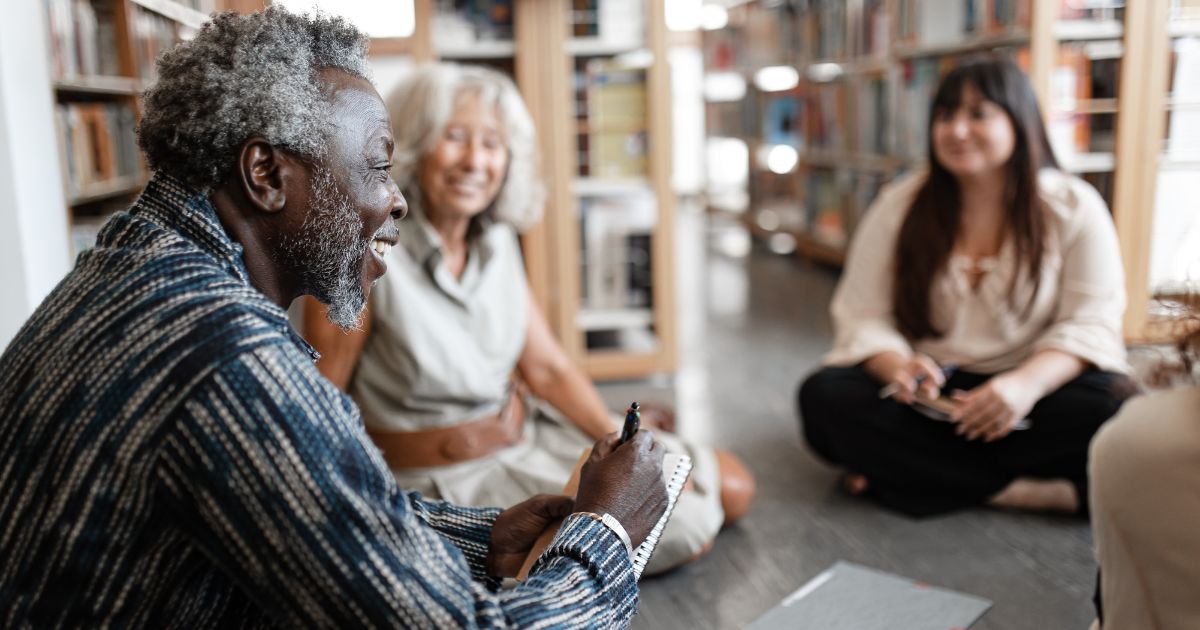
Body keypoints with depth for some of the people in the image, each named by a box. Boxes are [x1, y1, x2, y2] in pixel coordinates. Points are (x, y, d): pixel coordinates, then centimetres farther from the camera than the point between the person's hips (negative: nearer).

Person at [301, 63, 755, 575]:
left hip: (527, 433, 7)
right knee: (687, 528, -14)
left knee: (732, 488, 8)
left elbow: (547, 369, 4)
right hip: (444, 478, -7)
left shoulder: (497, 241, 1)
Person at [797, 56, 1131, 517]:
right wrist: (897, 366, -25)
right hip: (926, 392, 1)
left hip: (1018, 394, 0)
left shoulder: (1074, 207, -1)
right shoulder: (898, 206, 2)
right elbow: (862, 316, -2)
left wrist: (1029, 382, -28)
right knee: (823, 396, -27)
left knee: (1107, 411, -31)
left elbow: (1090, 321, -7)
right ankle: (1018, 489, -25)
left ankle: (907, 468, -23)